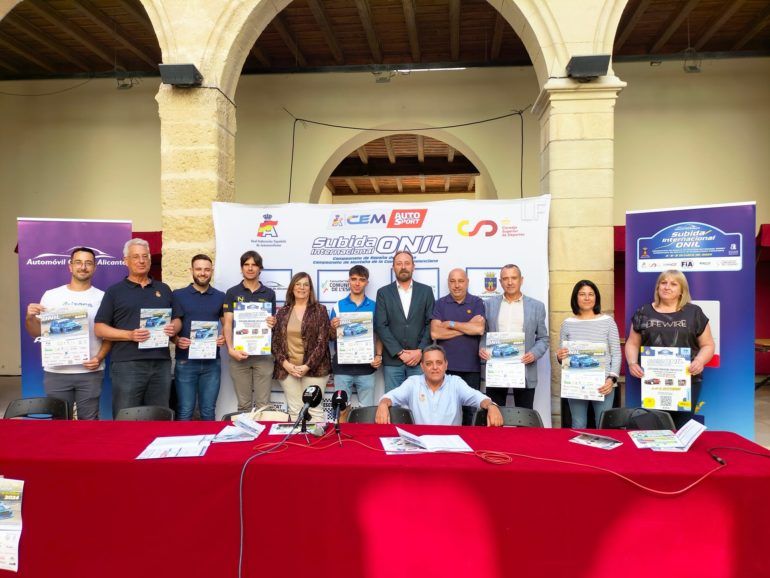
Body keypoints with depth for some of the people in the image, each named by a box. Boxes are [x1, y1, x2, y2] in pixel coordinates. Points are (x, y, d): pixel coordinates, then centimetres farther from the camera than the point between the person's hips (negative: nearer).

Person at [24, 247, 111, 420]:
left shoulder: (102, 298, 3)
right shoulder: (51, 295, 5)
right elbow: (37, 333, 8)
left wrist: (100, 357, -12)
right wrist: (29, 318, -12)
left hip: (90, 372, -1)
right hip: (56, 372, 1)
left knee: (89, 421, 6)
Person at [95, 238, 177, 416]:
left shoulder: (163, 289, 16)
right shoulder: (115, 291, 6)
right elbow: (99, 328, 1)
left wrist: (174, 329, -4)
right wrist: (129, 335, -14)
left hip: (161, 362, 3)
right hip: (127, 364, -3)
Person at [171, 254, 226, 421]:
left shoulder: (220, 297, 8)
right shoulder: (178, 295, 3)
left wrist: (224, 338, -8)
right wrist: (176, 340, -17)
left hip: (212, 362, 2)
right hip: (185, 361, -2)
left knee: (208, 411, 10)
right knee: (184, 411, 2)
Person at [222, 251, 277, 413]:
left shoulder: (269, 293, 8)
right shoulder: (232, 293, 5)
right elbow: (227, 323, -1)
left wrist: (273, 323, -12)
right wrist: (231, 349, -15)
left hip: (263, 353, 1)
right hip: (239, 353, 0)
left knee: (263, 403, 1)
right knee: (243, 404, 6)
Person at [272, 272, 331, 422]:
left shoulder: (319, 310, 1)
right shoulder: (283, 312, 10)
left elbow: (322, 341, -5)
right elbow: (275, 341, 8)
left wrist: (307, 366, -13)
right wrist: (284, 363, -6)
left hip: (313, 368, -2)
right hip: (287, 369, 3)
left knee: (314, 410, -2)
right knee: (294, 411, 4)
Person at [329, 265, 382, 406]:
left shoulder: (374, 307, 4)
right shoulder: (338, 306, 4)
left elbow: (379, 335, 7)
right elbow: (331, 337, 8)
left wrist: (379, 355, -8)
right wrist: (333, 328, -13)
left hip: (366, 367, 0)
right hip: (342, 366, 0)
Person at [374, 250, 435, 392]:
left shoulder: (426, 291, 8)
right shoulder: (383, 293, 6)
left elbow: (431, 324, 4)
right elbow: (381, 326, -2)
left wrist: (420, 351, -8)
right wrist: (399, 352, -10)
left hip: (419, 359, 0)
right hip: (392, 360, 0)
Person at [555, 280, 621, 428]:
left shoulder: (608, 321, 0)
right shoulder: (567, 324, 4)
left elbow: (616, 354, 1)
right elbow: (561, 357, 11)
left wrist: (612, 378, -11)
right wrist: (559, 357, -13)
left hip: (603, 384, -1)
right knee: (578, 427, 9)